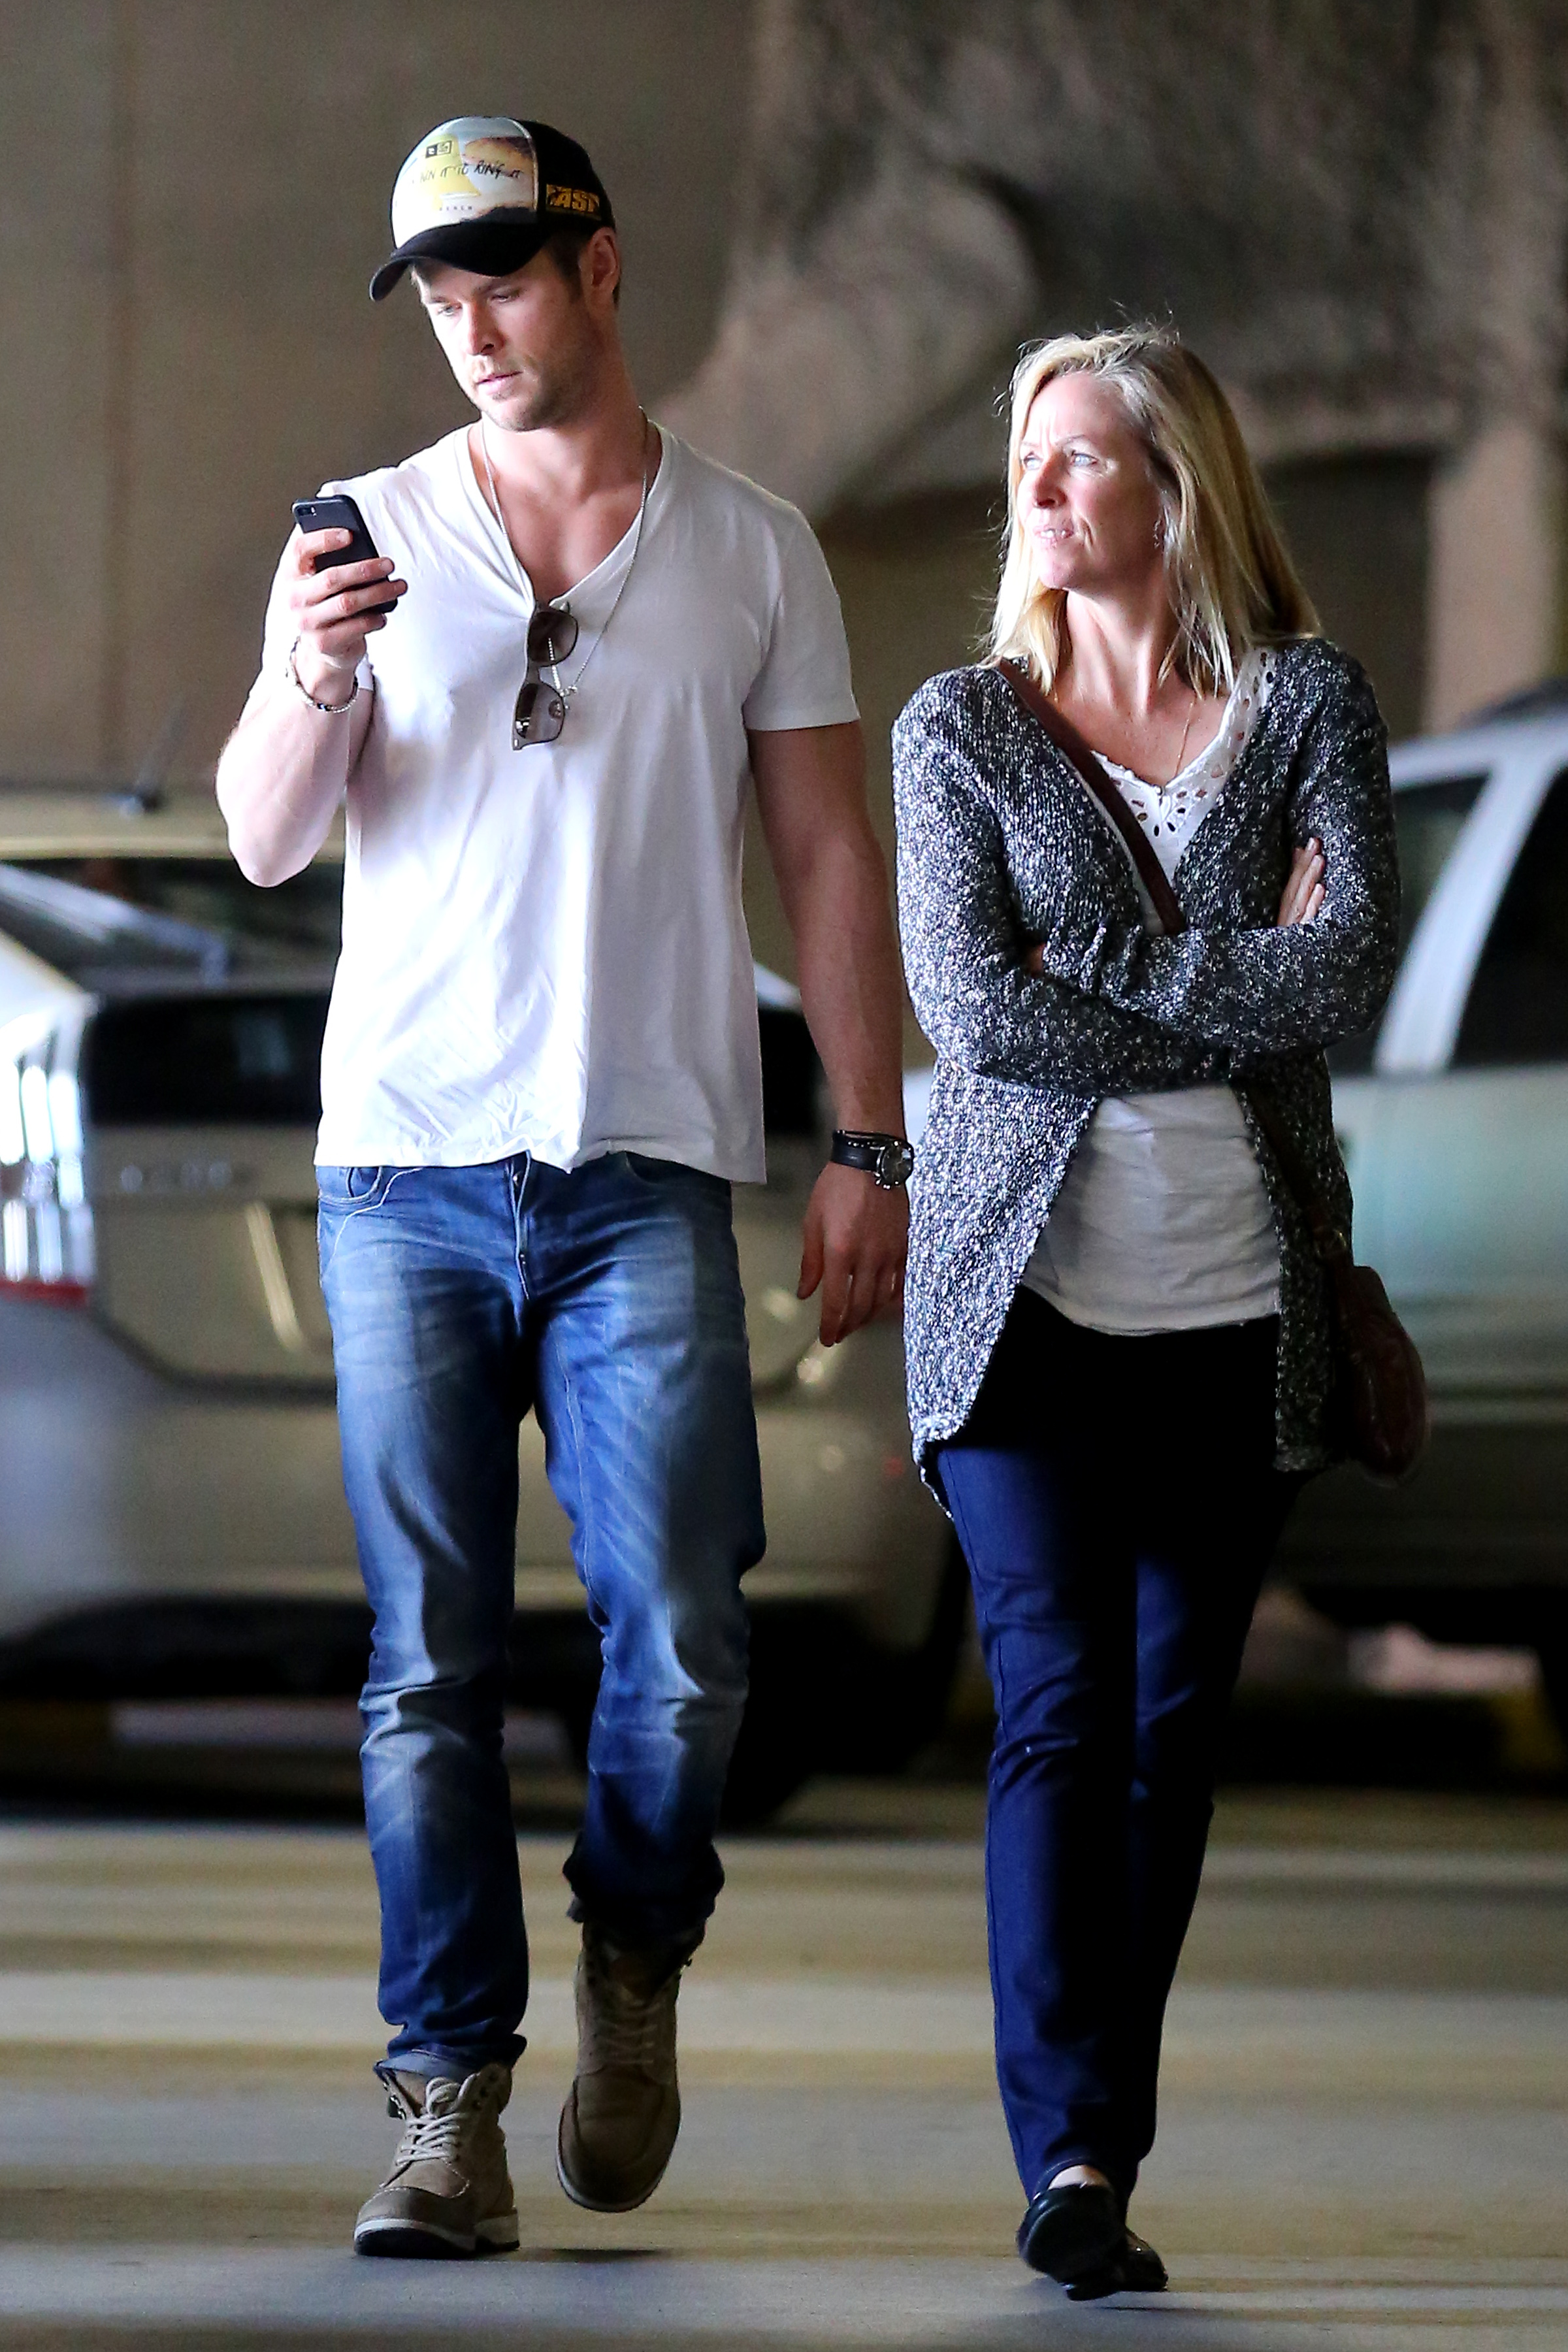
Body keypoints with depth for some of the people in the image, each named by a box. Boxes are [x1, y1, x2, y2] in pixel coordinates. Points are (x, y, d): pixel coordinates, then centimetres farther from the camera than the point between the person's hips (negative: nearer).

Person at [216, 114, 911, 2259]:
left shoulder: (754, 552, 9)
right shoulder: (377, 534, 9)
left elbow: (832, 857, 11)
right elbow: (268, 841, 3)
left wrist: (873, 1143, 4)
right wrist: (308, 684, -19)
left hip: (649, 1173, 0)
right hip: (408, 1165, 1)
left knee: (680, 1642, -9)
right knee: (429, 1663, -3)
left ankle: (635, 1959, 19)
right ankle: (451, 2108, -1)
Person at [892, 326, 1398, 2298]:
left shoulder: (1308, 706, 6)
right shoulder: (961, 727, 5)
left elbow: (1351, 973, -9)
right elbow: (970, 1011, -7)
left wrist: (1088, 978, -11)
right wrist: (1238, 1004, -9)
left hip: (1236, 1306, 2)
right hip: (1027, 1293, -1)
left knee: (1174, 1725, 4)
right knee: (1060, 1701, -13)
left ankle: (1098, 2139, 13)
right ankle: (1075, 2157, -20)